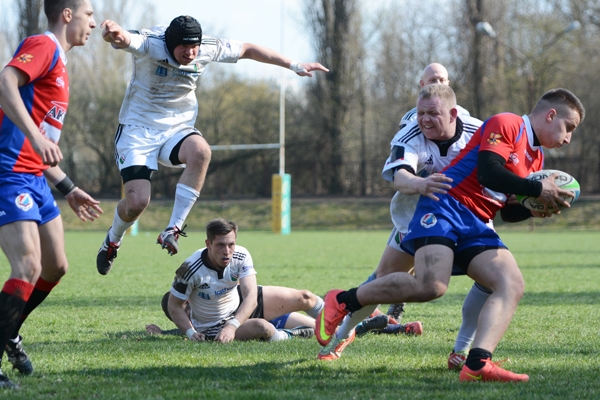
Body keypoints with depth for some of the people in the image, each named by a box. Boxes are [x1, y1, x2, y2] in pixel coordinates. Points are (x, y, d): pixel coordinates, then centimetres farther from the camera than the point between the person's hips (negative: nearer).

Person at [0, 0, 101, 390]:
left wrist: (69, 189, 30)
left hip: (34, 178, 10)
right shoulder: (43, 46, -7)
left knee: (56, 267, 15)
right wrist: (36, 138, -36)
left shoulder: (59, 63, 23)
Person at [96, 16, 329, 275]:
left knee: (200, 151, -33)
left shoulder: (208, 49, -8)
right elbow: (124, 39, -43)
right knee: (137, 202, -17)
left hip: (177, 128, 3)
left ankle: (173, 229, -25)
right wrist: (114, 33, -69)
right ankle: (112, 241, 19)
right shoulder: (149, 43, -21)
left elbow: (248, 50, 6)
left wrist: (294, 66, 7)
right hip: (138, 128, -3)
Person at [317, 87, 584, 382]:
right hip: (447, 206, -9)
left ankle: (477, 364, -30)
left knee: (512, 286, -14)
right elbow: (489, 171, -19)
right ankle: (342, 301, -9)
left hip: (476, 225, 9)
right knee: (431, 285, -28)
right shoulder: (506, 124, -4)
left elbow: (508, 211, 26)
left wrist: (533, 210, 6)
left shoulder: (536, 158, 23)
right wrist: (537, 189, -14)